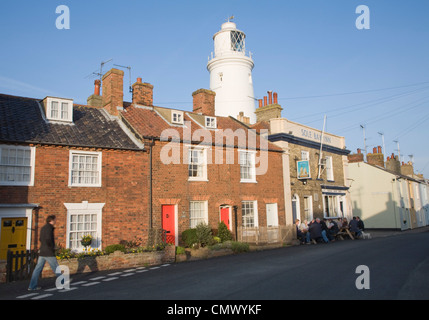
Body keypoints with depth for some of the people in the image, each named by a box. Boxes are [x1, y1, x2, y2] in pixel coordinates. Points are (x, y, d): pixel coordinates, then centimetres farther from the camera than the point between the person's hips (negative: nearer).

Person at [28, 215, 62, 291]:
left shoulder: (43, 228, 15)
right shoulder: (49, 228, -14)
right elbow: (48, 239, -26)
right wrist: (52, 248, -12)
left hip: (42, 252, 8)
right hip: (49, 253, -8)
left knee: (38, 269, 6)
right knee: (56, 268, 3)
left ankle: (32, 286, 5)